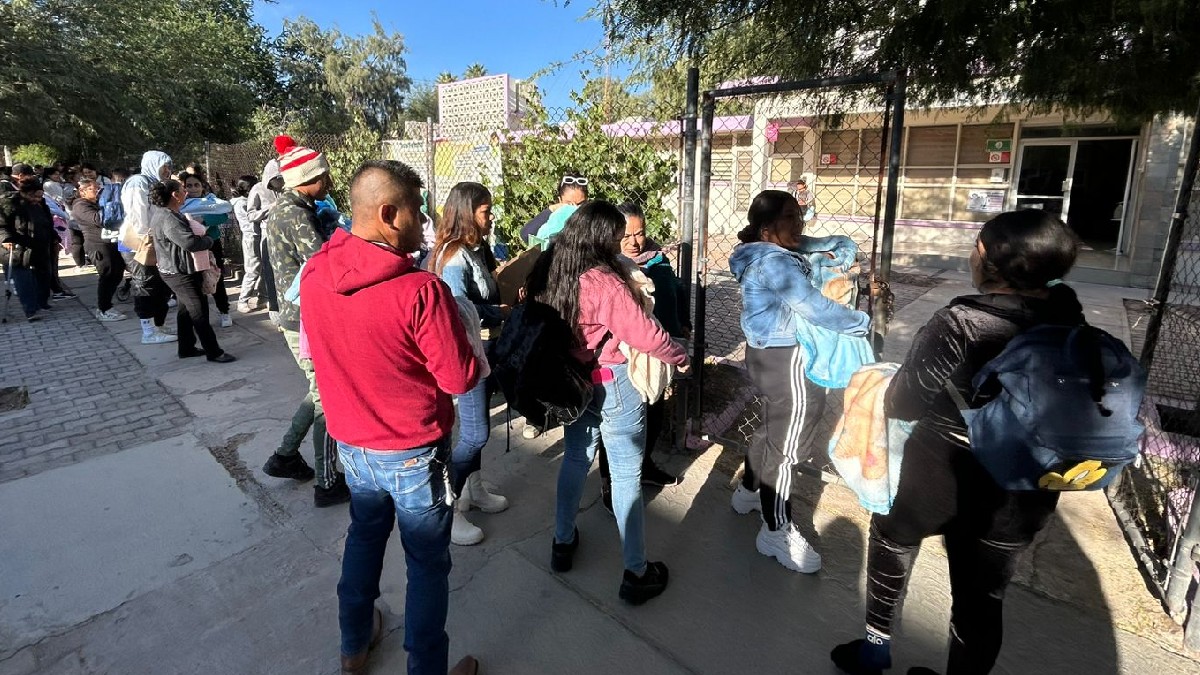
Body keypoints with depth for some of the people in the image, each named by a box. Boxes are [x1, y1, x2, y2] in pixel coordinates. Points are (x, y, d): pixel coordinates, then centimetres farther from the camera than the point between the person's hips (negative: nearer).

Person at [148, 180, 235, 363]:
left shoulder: (160, 211, 7)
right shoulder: (168, 218, -25)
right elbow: (190, 242, -33)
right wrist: (208, 240, -12)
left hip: (180, 271, 11)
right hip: (180, 273, -11)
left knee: (186, 310, 19)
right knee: (199, 312, -5)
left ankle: (186, 348, 29)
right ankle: (214, 352, 2)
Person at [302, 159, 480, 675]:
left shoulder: (313, 275, -7)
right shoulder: (420, 290, -28)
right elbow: (460, 380, -21)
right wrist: (456, 331, -3)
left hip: (351, 444, 7)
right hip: (413, 453, -6)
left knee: (364, 537, 28)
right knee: (427, 564, 13)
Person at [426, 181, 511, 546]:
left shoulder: (477, 249, 8)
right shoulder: (455, 256, -21)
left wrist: (506, 307, -3)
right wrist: (501, 313, -17)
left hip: (483, 346, 9)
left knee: (476, 425, 19)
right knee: (475, 433, -5)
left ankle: (473, 488, 36)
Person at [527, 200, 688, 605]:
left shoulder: (551, 274, -1)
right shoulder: (604, 282, -23)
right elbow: (646, 335, -20)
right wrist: (681, 357, -3)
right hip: (613, 386, -7)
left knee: (575, 459, 23)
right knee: (627, 476, 4)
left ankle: (563, 543, 39)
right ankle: (636, 574, 17)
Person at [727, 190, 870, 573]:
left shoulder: (768, 255, 10)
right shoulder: (775, 261, -22)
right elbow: (813, 308, -25)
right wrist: (864, 322, -13)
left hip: (769, 353, 11)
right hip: (787, 359, -11)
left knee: (772, 428, 25)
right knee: (786, 444, 0)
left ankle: (749, 491, 43)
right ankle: (776, 532, 14)